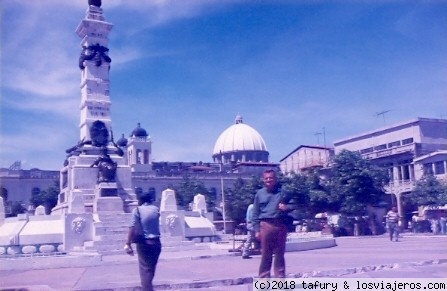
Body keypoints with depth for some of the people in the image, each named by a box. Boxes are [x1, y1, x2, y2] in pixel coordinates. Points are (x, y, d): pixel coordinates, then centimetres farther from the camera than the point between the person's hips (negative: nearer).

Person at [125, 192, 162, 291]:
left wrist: (128, 244, -14)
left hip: (144, 243, -4)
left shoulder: (138, 210, -4)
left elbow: (132, 227, -14)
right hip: (156, 242, 4)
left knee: (145, 269, 1)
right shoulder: (156, 209, 7)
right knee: (151, 268, 17)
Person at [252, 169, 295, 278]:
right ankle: (264, 278, 7)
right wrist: (256, 229, 0)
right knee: (266, 254, 1)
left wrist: (286, 207, -10)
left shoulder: (283, 191, 9)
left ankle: (280, 278, 15)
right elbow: (255, 213, 7)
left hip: (281, 225, 1)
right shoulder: (260, 193, 8)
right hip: (266, 225, -1)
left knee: (280, 253, 8)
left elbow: (293, 204, 13)